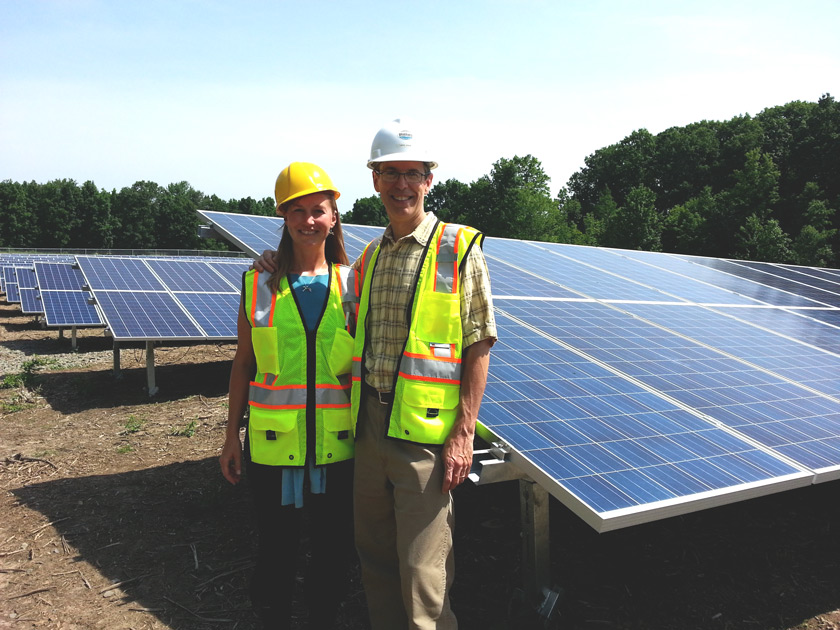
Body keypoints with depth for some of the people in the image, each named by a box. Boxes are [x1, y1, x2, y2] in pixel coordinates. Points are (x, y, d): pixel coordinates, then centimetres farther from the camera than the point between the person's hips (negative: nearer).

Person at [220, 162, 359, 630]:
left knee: (335, 548, 13)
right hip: (274, 444, -1)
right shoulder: (260, 284, 0)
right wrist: (233, 434, 4)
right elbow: (243, 364, 5)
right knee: (276, 550, 12)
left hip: (337, 444, 1)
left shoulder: (352, 284, 1)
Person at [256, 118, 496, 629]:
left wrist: (464, 434, -13)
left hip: (426, 432, -6)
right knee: (375, 554, 17)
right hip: (370, 424, 6)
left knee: (422, 568, 1)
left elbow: (478, 344, -7)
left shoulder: (459, 249, -4)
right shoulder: (370, 256, 13)